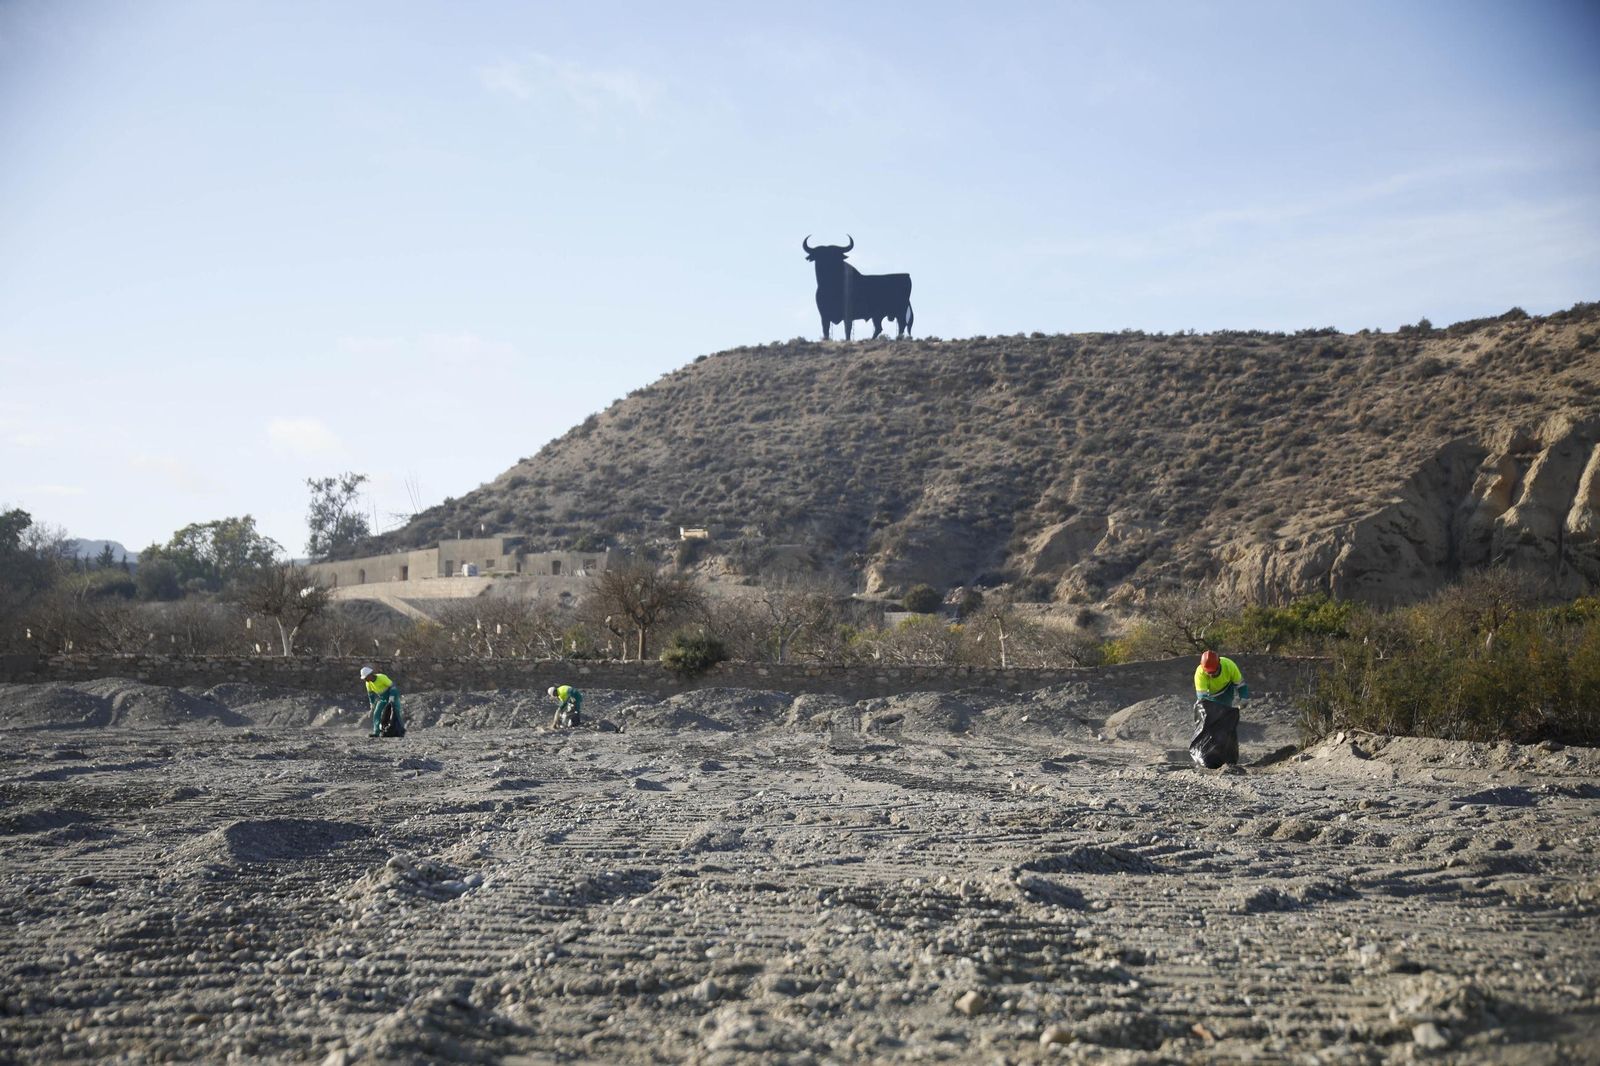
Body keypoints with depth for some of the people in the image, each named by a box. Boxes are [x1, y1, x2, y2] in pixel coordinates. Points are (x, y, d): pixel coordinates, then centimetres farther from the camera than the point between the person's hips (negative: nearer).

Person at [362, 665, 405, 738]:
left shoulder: (382, 678, -30)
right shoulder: (368, 683, -9)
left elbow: (393, 686, -27)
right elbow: (370, 693, 8)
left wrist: (392, 698, -31)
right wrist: (372, 704, 10)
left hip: (393, 697, -6)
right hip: (383, 699, 6)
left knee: (395, 714, -14)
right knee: (376, 714, -6)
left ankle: (401, 731, -9)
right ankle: (376, 732, -7)